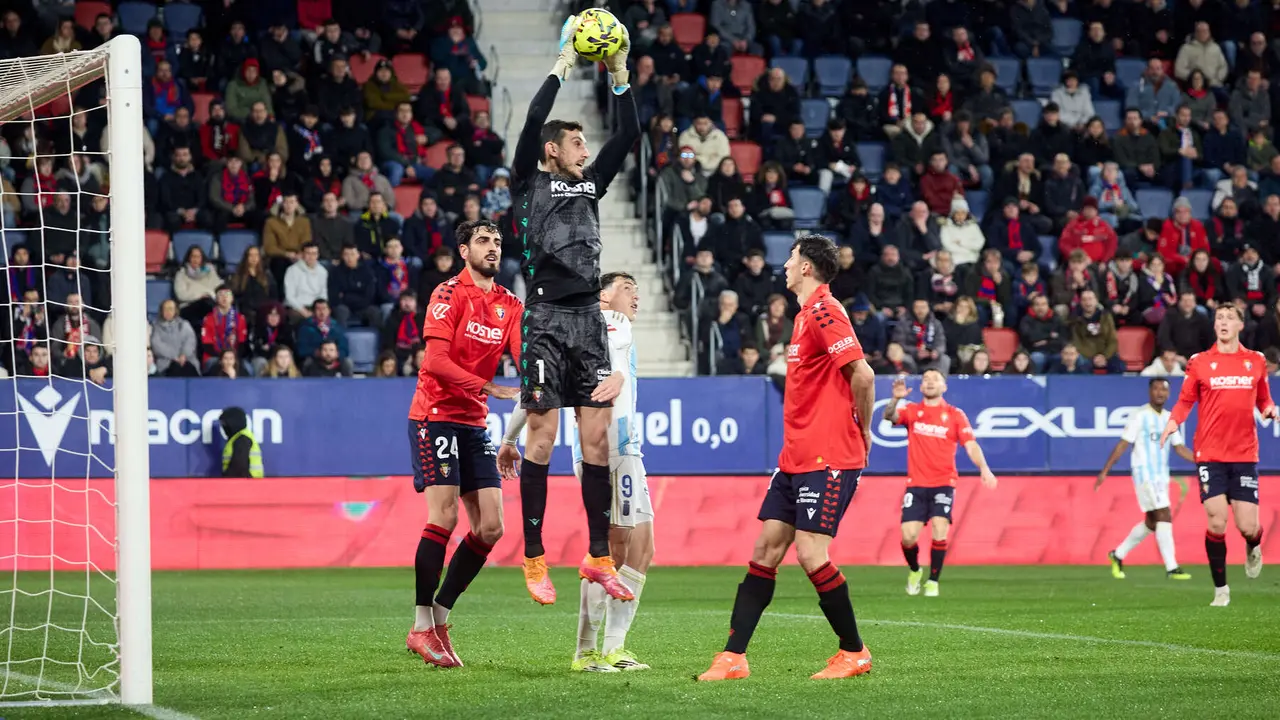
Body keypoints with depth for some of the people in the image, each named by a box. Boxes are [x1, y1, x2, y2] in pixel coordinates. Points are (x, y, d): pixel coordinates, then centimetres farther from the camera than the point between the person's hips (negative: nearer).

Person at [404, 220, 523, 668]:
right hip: (436, 416, -7)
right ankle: (421, 627, -7)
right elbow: (435, 361, -18)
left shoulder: (510, 305, 11)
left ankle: (441, 614, 12)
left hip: (475, 422, 7)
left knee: (490, 527, 0)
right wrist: (489, 388, -25)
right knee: (444, 517, -14)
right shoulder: (450, 294, -9)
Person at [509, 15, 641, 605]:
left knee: (597, 438, 3)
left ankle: (598, 556, 8)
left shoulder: (590, 182, 16)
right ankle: (534, 559, -1)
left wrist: (620, 76, 5)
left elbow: (629, 137, 13)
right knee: (542, 436, -5)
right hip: (546, 318, -5)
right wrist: (564, 64, -10)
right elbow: (533, 122, -12)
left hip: (588, 318, 5)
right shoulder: (529, 183, 1)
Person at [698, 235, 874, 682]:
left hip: (827, 459, -10)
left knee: (811, 554, -11)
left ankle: (854, 653, 5)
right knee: (766, 549, 4)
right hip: (796, 457, 10)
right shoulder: (807, 315, 17)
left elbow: (862, 374, -21)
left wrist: (862, 431, -9)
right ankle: (733, 657, 3)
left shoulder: (824, 313, -14)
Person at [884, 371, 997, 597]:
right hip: (916, 484, 1)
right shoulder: (912, 411, 7)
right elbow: (889, 416, -12)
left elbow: (970, 445, -3)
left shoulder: (955, 415, 5)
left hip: (943, 483, -1)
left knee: (940, 529, -19)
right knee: (908, 535, -9)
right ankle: (914, 570, 22)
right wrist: (895, 399, -34)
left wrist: (984, 468, -20)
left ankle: (933, 582, -3)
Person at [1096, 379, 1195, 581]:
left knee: (1152, 522, 12)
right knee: (1164, 516, -15)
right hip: (1144, 473, -8)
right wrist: (1104, 471, -12)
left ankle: (1118, 555, 28)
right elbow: (1123, 444, -9)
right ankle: (1171, 568, -15)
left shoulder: (1169, 418, 11)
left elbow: (1180, 448, 15)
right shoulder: (1140, 416, -8)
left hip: (1162, 476, 8)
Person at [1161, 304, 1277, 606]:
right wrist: (1174, 420, -12)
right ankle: (1220, 589, 4)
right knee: (1217, 523, -10)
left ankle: (1253, 548, 35)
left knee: (1247, 527, -4)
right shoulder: (1199, 362, 3)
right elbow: (1185, 400, 7)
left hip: (1244, 454, 1)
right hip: (1210, 454, -1)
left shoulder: (1255, 361, 8)